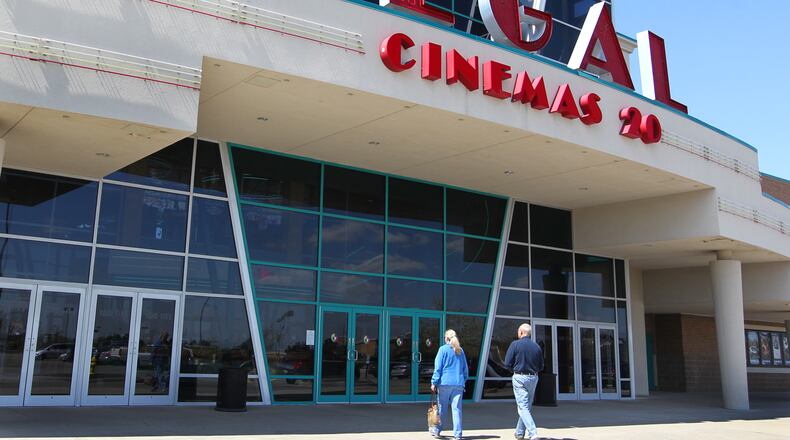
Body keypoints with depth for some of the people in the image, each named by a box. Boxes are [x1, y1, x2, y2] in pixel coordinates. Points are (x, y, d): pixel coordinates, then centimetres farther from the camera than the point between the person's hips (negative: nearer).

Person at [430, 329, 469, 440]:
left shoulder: (443, 349, -2)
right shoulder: (460, 350, 11)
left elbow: (438, 367, -5)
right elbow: (465, 368, 16)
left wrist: (434, 382, -3)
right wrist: (464, 380, 26)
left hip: (445, 383, -3)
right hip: (458, 384, 3)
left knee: (442, 408, 7)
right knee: (456, 409, 2)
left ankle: (436, 431, 19)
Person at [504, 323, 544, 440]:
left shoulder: (515, 344, -8)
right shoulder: (537, 347, 5)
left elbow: (507, 364, -9)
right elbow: (541, 367, 9)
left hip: (519, 378, -5)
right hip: (533, 378, 5)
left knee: (523, 407, -5)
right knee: (527, 406, 16)